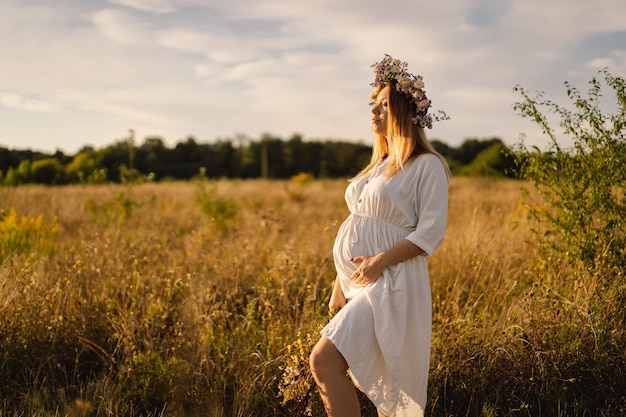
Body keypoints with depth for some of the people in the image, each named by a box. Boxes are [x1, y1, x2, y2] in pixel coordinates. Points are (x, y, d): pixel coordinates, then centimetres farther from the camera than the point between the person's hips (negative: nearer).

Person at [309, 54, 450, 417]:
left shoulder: (427, 166, -7)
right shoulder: (379, 165, 17)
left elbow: (430, 233, -14)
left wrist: (380, 261, -21)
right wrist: (341, 286, 14)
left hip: (389, 284, -8)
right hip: (358, 283, 8)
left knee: (324, 360, -20)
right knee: (378, 383, 12)